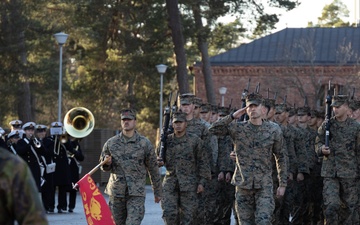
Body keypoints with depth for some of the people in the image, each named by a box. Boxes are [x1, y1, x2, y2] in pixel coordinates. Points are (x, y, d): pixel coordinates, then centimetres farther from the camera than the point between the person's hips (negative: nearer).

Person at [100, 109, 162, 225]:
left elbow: (153, 169, 6)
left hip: (136, 193, -3)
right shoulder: (111, 143, 5)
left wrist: (157, 192, 9)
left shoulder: (145, 143, 0)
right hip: (116, 192, 3)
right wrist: (107, 163, -9)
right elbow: (104, 167, 17)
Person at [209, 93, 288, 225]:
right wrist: (233, 116, -12)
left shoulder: (274, 130, 1)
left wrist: (282, 184, 6)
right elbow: (213, 129, -7)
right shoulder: (238, 128, 2)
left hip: (264, 185, -2)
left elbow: (281, 157, 8)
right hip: (243, 184, 2)